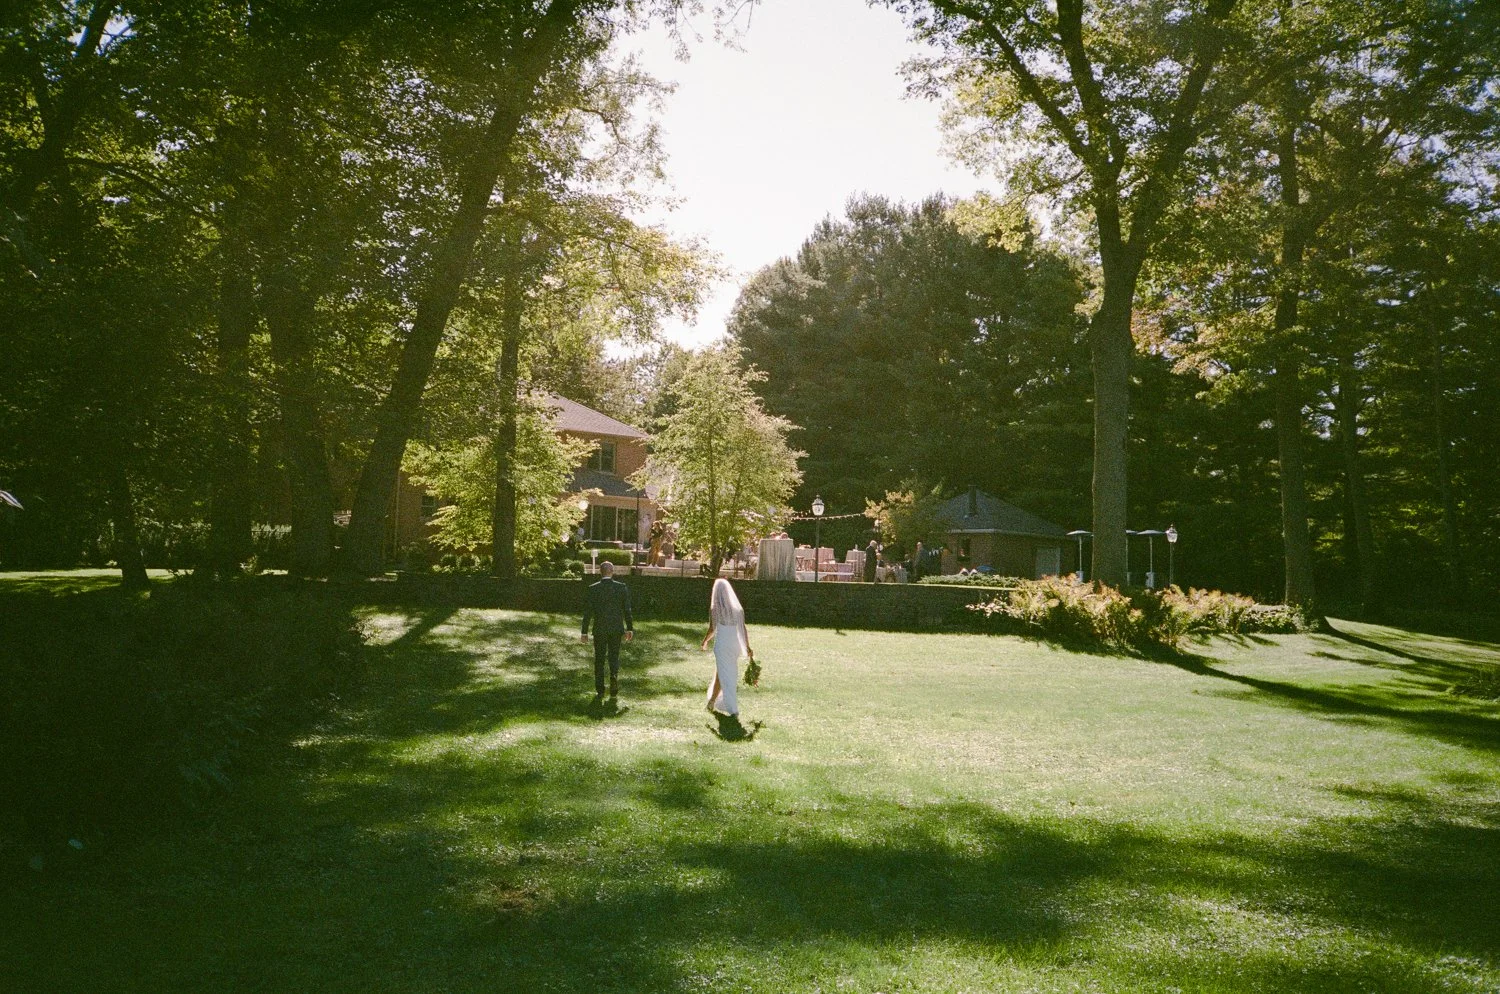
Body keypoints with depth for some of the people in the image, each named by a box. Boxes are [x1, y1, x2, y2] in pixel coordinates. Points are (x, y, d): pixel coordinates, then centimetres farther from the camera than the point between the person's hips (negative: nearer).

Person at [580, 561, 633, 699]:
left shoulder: (593, 589, -7)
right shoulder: (622, 587, -4)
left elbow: (587, 611, -6)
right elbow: (627, 610, -1)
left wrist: (584, 632, 0)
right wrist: (629, 629, 8)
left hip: (599, 629, -1)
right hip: (616, 629, 1)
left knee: (599, 659, 13)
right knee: (614, 658, 9)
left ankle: (599, 691, 15)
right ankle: (614, 690, -11)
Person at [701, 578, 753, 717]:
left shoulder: (715, 608, -11)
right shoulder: (737, 608, 1)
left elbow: (712, 629, -10)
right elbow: (743, 629, 0)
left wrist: (704, 642, 7)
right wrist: (748, 647, 5)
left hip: (721, 645, -5)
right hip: (735, 644, 5)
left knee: (724, 676, 2)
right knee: (720, 673, 21)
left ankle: (733, 708, -4)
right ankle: (712, 700, 34)